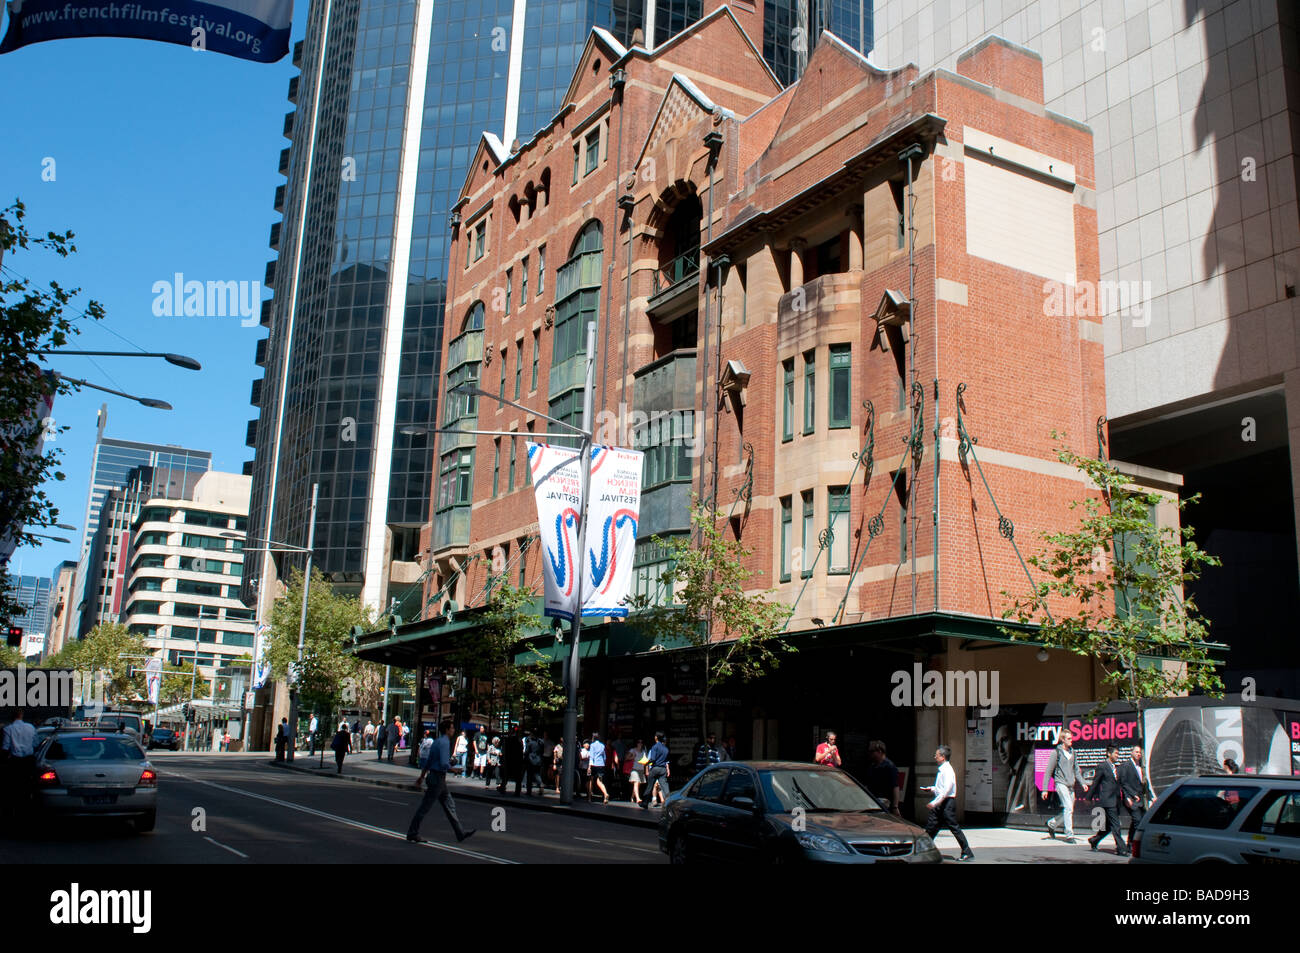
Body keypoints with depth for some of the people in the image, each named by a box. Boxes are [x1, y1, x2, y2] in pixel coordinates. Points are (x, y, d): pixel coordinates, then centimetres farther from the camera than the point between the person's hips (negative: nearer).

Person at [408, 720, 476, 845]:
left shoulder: (437, 742, 13)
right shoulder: (444, 742, -17)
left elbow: (428, 761, 20)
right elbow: (444, 764, -25)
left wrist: (422, 777, 26)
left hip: (436, 777, 10)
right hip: (438, 778, -10)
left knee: (449, 805, 11)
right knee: (425, 806, -1)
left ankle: (460, 833, 14)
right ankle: (412, 833, 7)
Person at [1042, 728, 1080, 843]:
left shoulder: (1072, 751, 12)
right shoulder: (1056, 752, -5)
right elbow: (1048, 771, -4)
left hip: (1071, 785, 7)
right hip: (1060, 783, -6)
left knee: (1069, 810, 8)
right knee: (1068, 807, -16)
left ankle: (1052, 823, 31)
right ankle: (1069, 835, -11)